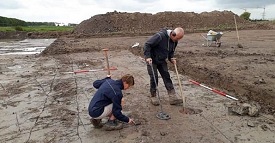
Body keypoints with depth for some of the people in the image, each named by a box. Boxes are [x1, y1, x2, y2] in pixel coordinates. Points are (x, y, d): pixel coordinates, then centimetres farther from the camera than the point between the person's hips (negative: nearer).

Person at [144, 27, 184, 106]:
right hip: (152, 60, -6)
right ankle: (153, 97, 13)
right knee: (154, 78, -5)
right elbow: (147, 44, -25)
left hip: (162, 61, 7)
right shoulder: (160, 36, -28)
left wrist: (171, 58, -5)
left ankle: (172, 98, 2)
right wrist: (147, 57, -32)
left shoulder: (174, 41, -3)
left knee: (167, 77, 1)